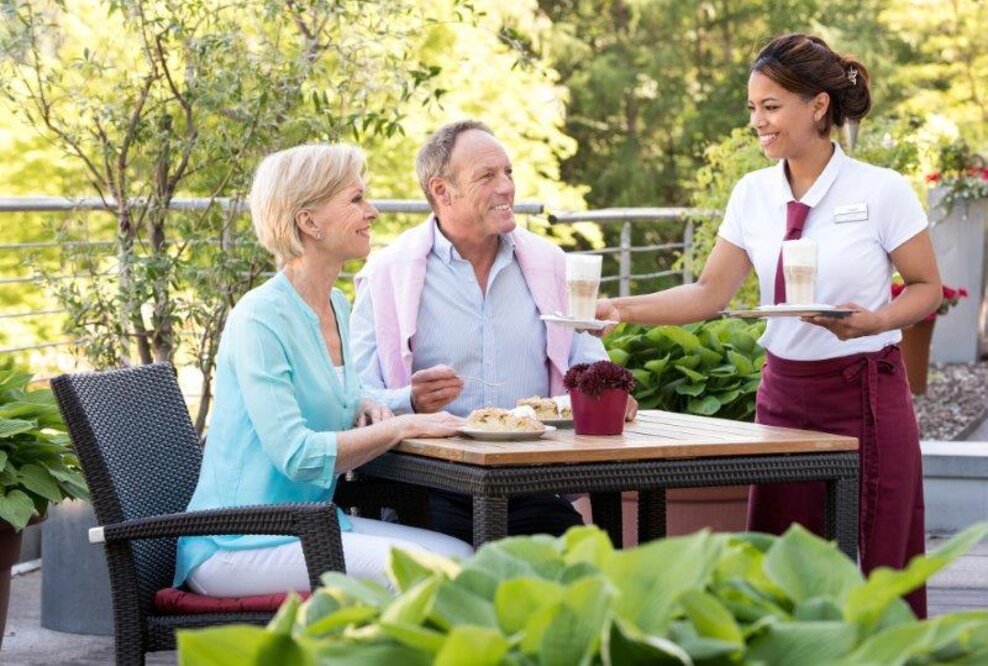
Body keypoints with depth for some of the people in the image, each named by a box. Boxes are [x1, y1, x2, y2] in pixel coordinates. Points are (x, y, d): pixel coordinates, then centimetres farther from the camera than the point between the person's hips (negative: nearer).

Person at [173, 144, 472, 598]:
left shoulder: (337, 306, 11)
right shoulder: (260, 318, -16)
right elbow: (296, 454, -24)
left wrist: (365, 410, 6)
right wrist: (403, 426, -17)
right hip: (238, 544, -9)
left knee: (457, 557, -7)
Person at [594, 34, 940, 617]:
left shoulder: (883, 191, -8)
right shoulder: (754, 195, 5)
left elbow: (927, 287, -1)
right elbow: (710, 294, 5)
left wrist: (874, 320, -20)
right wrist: (621, 308, -7)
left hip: (866, 398, -4)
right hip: (784, 396, 4)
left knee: (868, 576, -1)